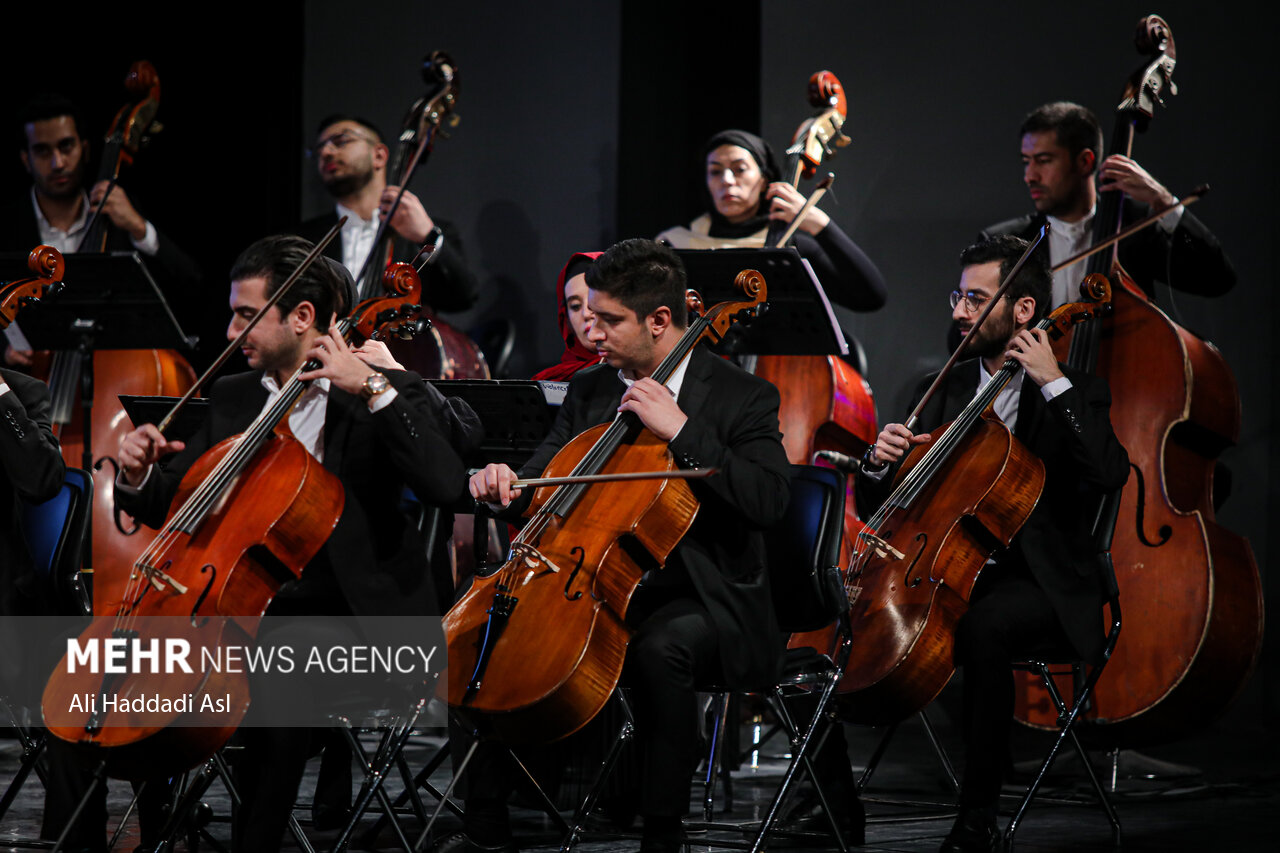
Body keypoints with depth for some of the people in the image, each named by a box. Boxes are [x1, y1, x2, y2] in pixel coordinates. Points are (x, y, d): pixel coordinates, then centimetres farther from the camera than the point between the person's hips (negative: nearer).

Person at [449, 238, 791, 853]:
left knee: (658, 647, -38)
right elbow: (542, 482, 15)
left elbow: (768, 501, -21)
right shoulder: (589, 391, 12)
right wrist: (507, 485, -10)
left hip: (699, 599, -6)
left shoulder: (741, 398, -6)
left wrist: (680, 429, -23)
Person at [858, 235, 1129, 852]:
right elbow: (879, 506, 16)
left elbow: (1111, 472, -21)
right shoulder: (941, 394, 16)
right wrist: (880, 460, -6)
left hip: (1039, 586, -5)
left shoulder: (1074, 394, 1)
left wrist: (1054, 383, -19)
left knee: (982, 627, -37)